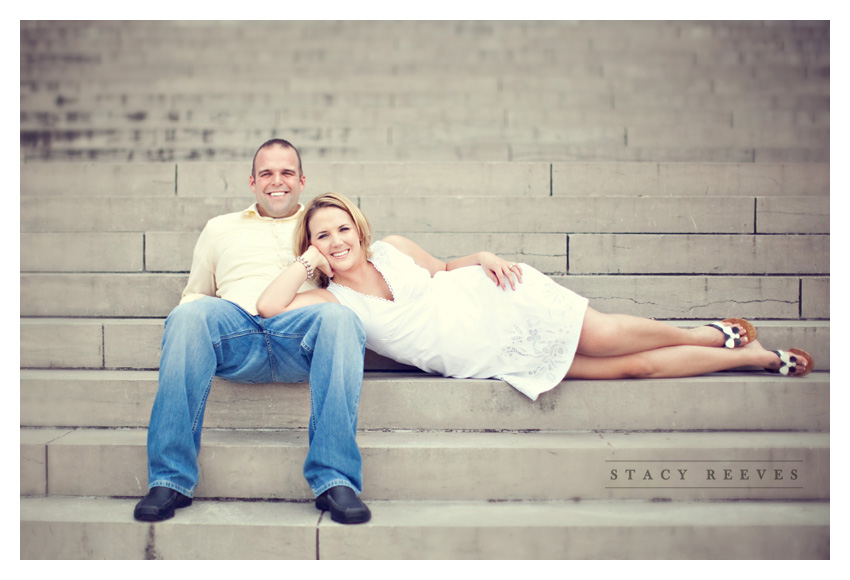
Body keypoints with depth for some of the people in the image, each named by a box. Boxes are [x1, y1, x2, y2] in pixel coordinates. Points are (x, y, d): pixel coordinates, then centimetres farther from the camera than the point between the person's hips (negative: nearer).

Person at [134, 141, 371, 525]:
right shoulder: (221, 228, 32)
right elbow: (195, 293, 32)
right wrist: (199, 315, 7)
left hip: (303, 335, -1)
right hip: (237, 330, 1)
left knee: (340, 318, -36)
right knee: (188, 315, -33)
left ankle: (335, 480, -38)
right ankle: (170, 480, -30)